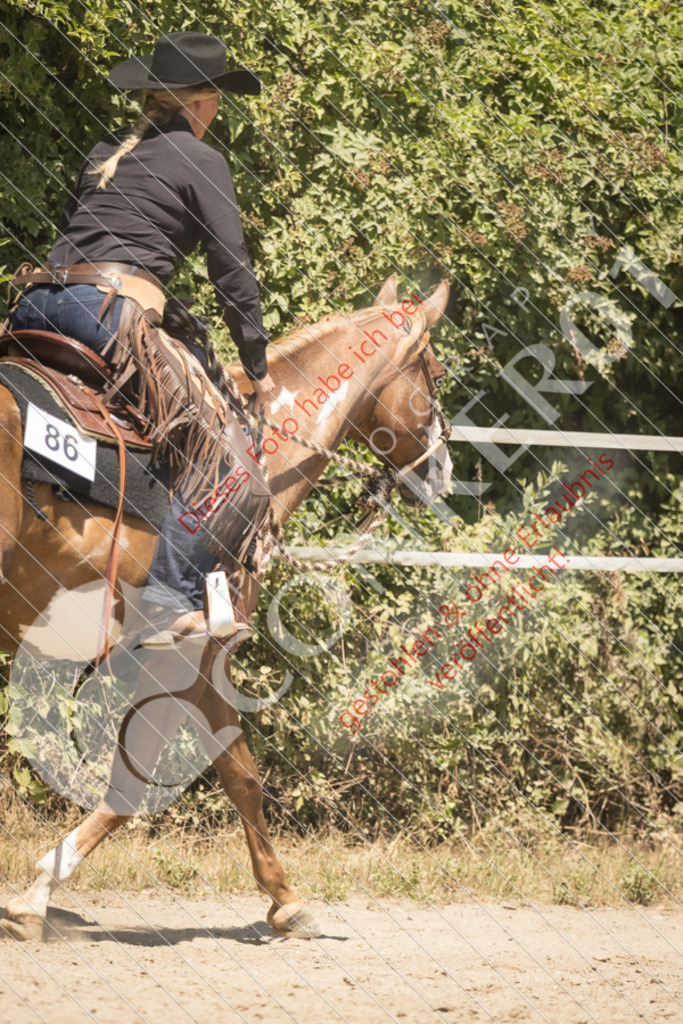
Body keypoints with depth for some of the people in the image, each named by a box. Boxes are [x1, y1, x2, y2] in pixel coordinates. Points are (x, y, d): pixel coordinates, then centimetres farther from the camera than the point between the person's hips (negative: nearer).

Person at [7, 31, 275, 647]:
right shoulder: (200, 160, 6)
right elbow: (232, 271, 3)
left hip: (38, 304, 7)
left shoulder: (104, 153, 26)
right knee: (217, 442, -5)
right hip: (114, 308, -7)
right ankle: (171, 600, -18)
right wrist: (257, 367, 10)